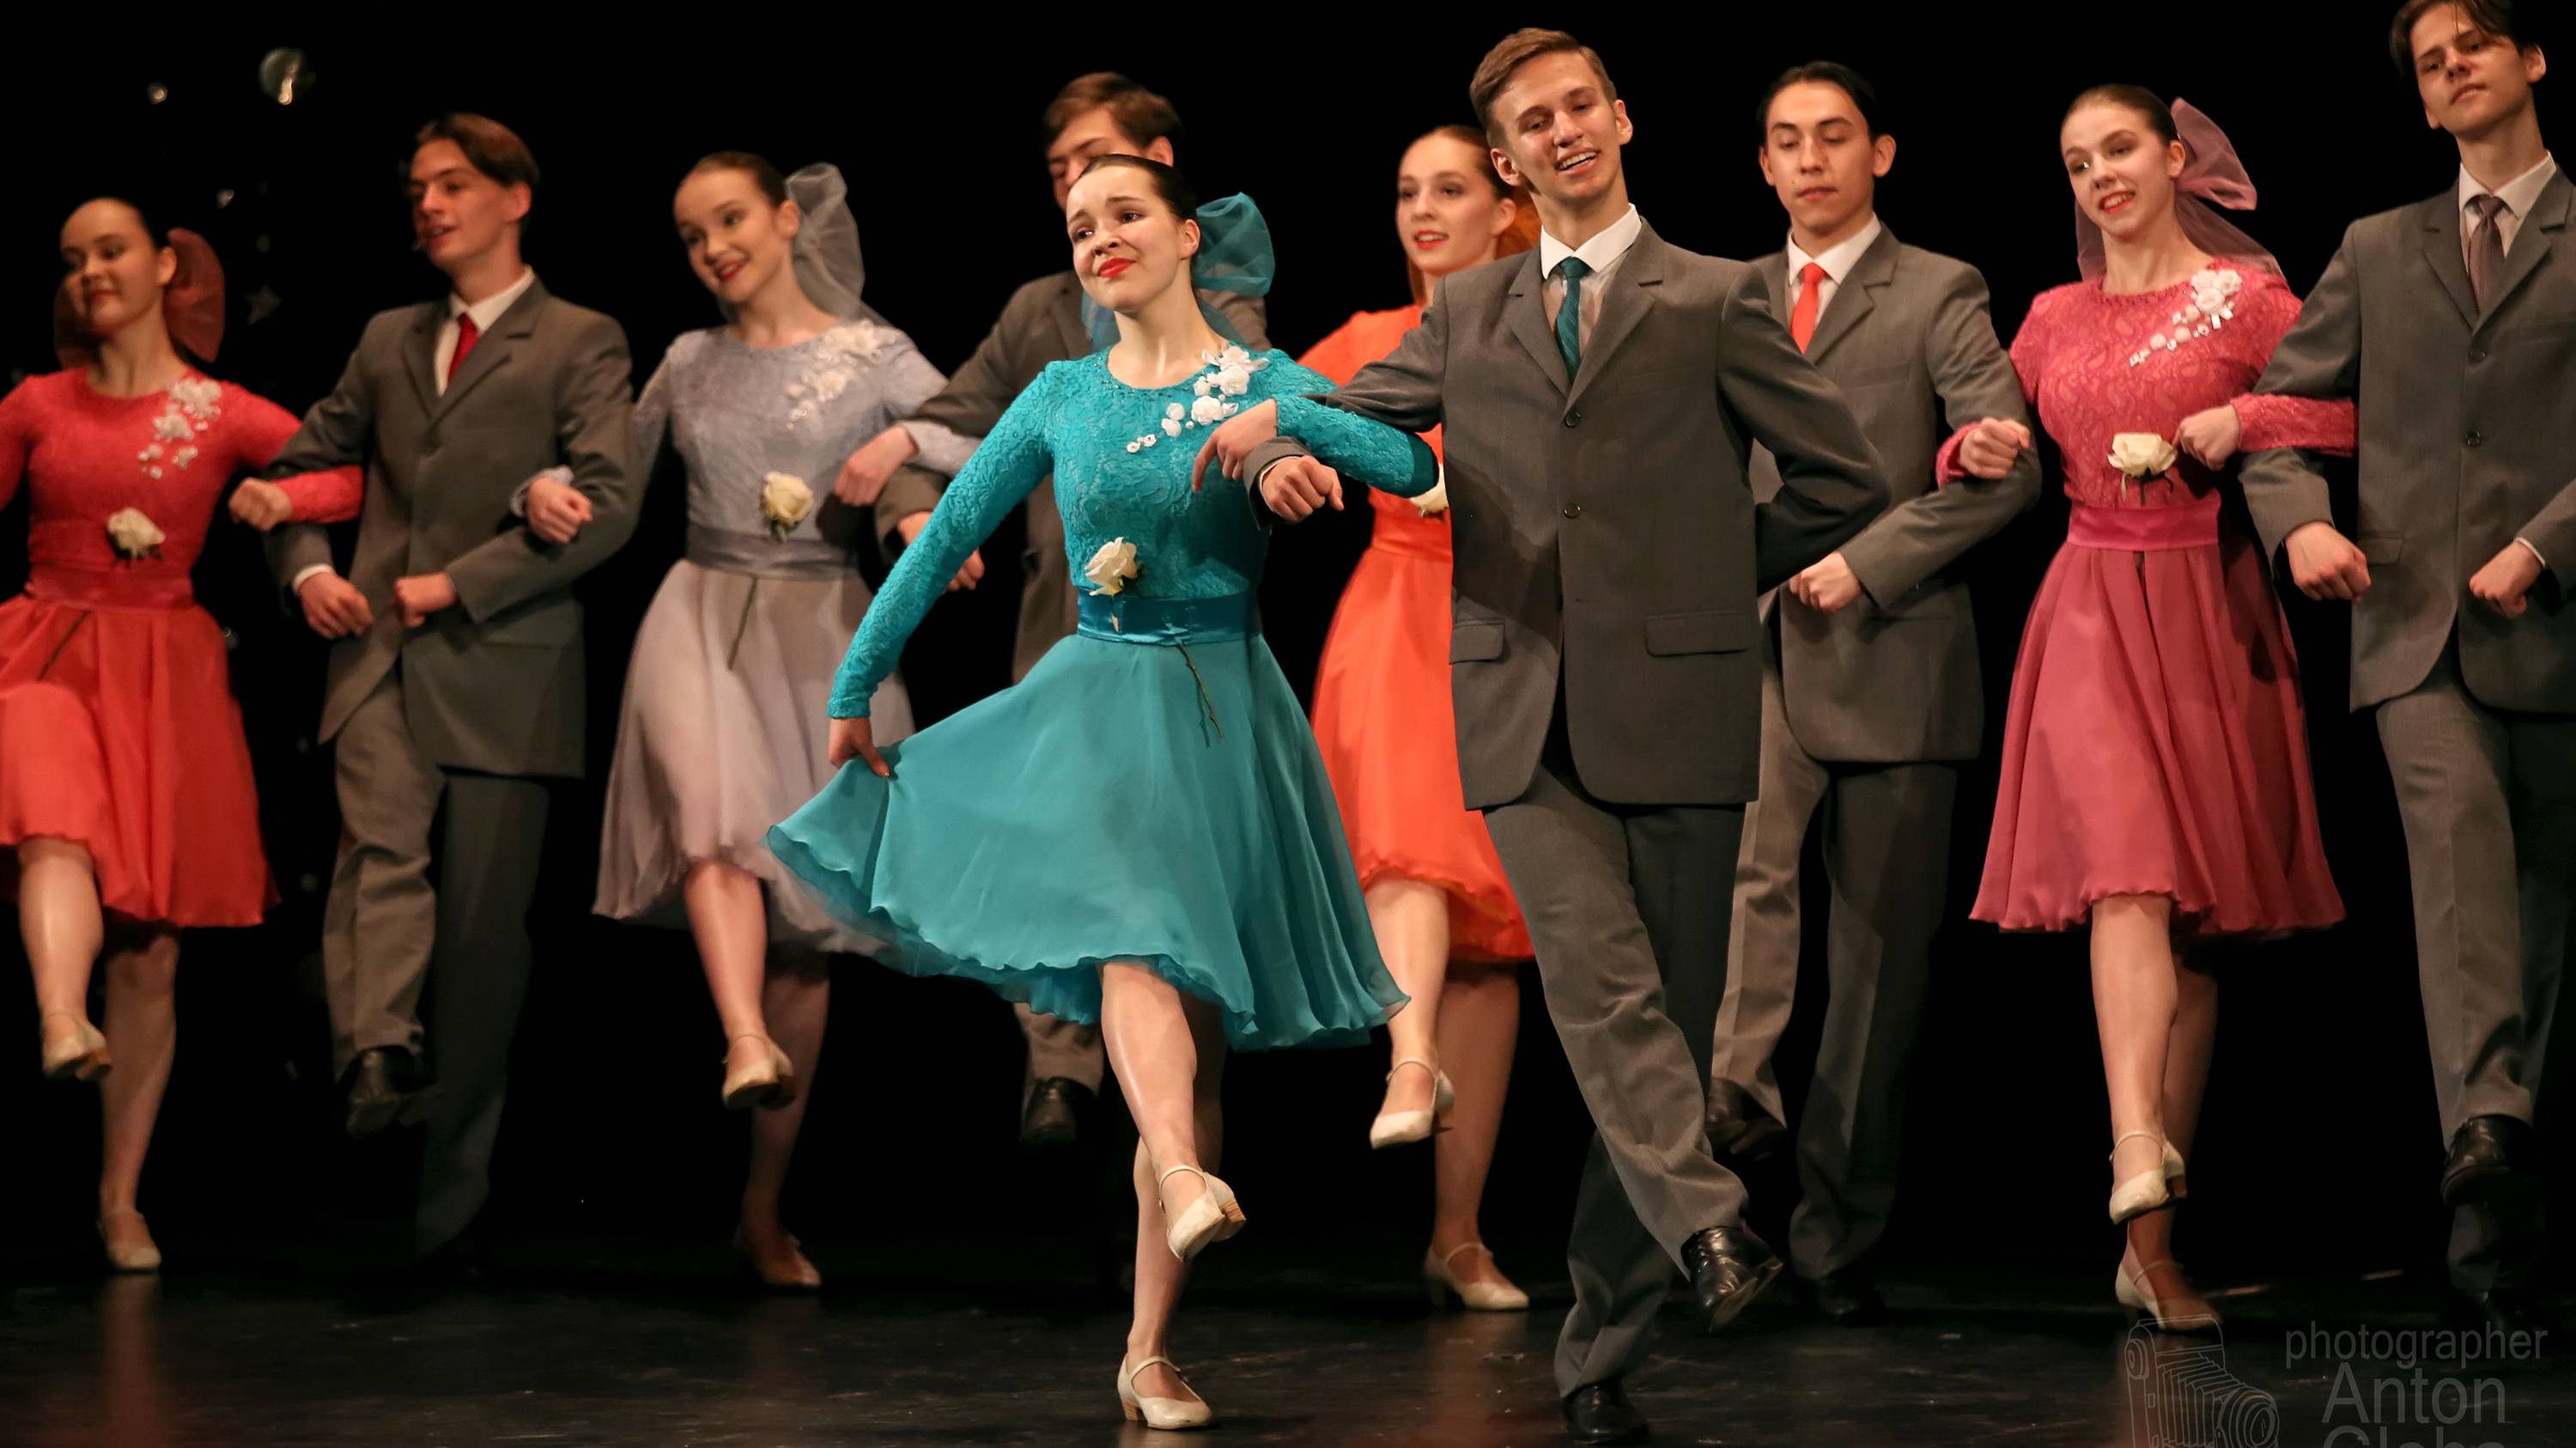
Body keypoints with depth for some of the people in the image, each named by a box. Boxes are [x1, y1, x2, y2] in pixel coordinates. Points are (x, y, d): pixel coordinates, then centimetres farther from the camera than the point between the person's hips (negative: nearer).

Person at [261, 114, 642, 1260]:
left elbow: (609, 504, -8)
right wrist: (307, 569, 7)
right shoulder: (388, 341, 20)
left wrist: (459, 585, -11)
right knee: (381, 845, -23)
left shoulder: (580, 343, 4)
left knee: (485, 923, -1)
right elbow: (299, 466, 28)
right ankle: (378, 1058, -42)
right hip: (380, 652, 3)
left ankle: (455, 1176, 7)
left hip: (503, 666, -3)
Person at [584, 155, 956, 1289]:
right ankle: (746, 1046, -52)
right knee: (716, 821, -33)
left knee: (808, 918, 1)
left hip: (825, 638, -1)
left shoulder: (874, 357, 3)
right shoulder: (689, 362, 12)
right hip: (702, 622, 1)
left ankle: (764, 1207, 9)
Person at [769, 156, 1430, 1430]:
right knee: (1131, 938, -30)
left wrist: (1274, 414, -20)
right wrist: (854, 689, 15)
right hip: (1095, 708, 0)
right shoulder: (1063, 396, 9)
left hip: (1225, 716, 0)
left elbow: (1413, 468, -11)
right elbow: (945, 536, 14)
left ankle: (1148, 1350, 6)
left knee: (1198, 1030, 0)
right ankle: (1185, 1184, -53)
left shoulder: (1265, 385, 3)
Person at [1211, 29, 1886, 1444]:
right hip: (1523, 717, 1)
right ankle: (1708, 1231, -31)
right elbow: (1327, 422, 19)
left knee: (1664, 1024, 2)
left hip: (1673, 713, -1)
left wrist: (1705, 578, 8)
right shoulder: (1465, 314, 16)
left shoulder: (1715, 300, 8)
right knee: (1600, 993, -20)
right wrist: (1278, 453, -4)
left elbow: (1847, 479, 9)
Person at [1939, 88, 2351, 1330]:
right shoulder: (2054, 317, 14)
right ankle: (2141, 1181, -30)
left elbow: (2342, 419, 0)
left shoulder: (2246, 293, 4)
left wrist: (2245, 420, -15)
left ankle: (2150, 1241, 6)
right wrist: (1980, 451, 0)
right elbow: (2002, 450, 22)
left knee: (2197, 910, 1)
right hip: (2092, 613, 1)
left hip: (2209, 619, -1)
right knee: (2128, 876, -18)